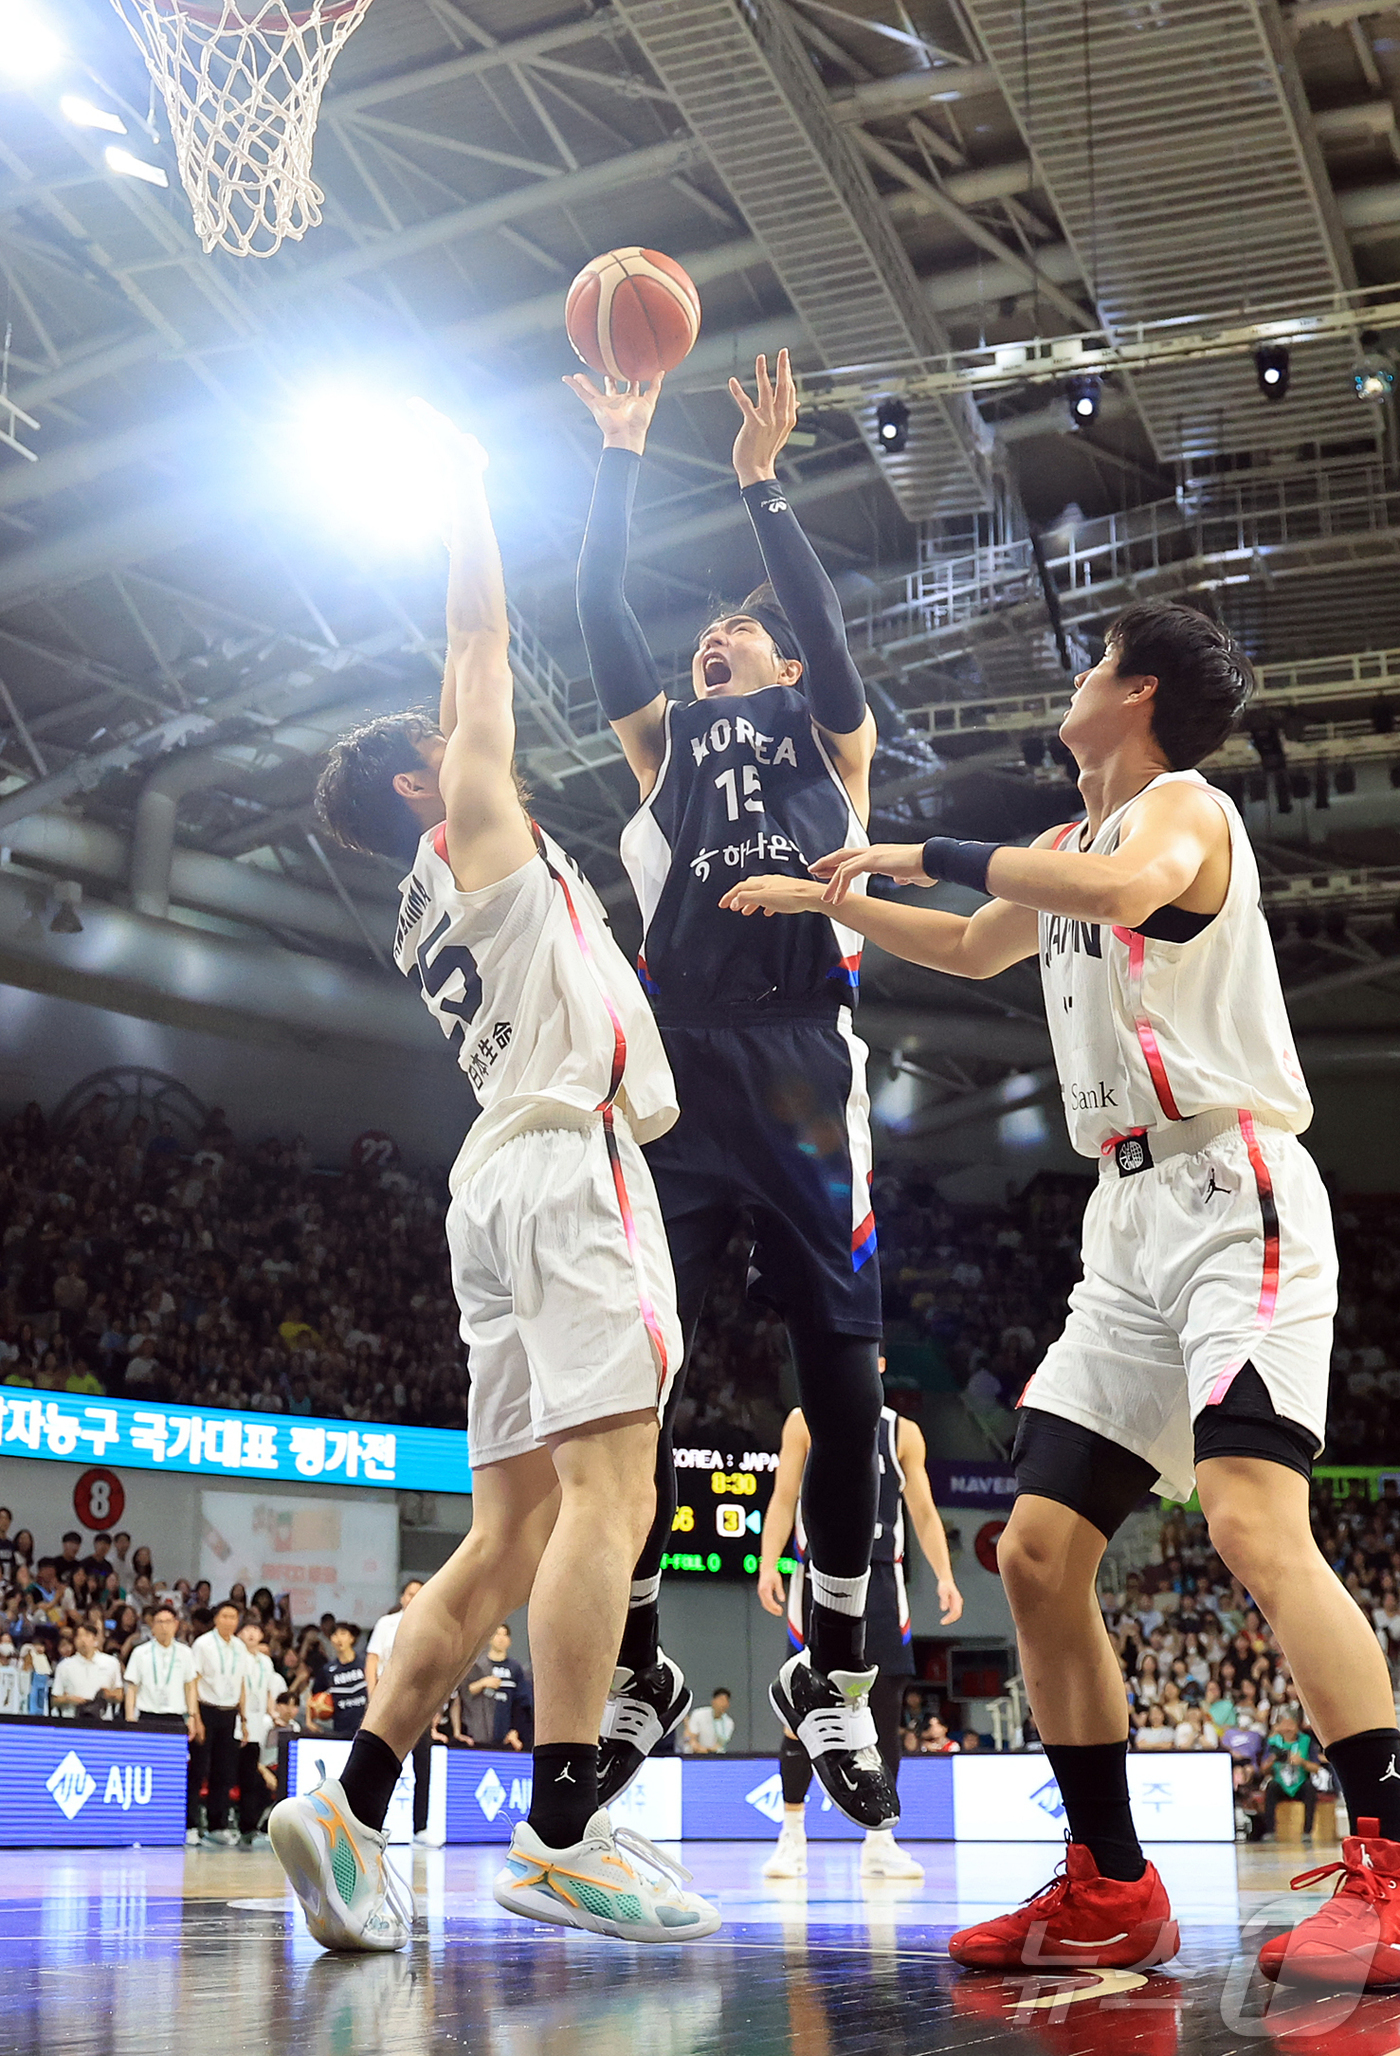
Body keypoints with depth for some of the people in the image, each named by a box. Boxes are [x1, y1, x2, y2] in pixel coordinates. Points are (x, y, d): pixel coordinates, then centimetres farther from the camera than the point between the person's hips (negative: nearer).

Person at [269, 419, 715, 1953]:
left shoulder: (434, 905, 27)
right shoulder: (472, 829, 7)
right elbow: (482, 647, 12)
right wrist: (468, 490, 21)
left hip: (508, 1180, 9)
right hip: (568, 1161, -9)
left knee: (511, 1533, 5)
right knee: (610, 1484, -17)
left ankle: (352, 1808, -1)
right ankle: (561, 1834, -23)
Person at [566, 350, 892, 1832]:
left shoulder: (832, 740, 19)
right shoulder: (666, 742, 25)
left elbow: (821, 620, 0)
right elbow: (599, 614, 13)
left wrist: (760, 483, -5)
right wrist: (622, 458, 8)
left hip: (801, 1068, -2)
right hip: (673, 1068, 2)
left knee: (842, 1382, -1)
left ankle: (833, 1681, 9)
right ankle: (635, 1672, 5)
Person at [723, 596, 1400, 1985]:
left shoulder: (1181, 805, -4)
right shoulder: (1068, 848, 21)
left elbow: (1122, 893, -29)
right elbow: (974, 948, 42)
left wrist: (933, 853, -18)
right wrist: (828, 894, 45)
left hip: (1233, 1201, -9)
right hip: (1130, 1228, 9)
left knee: (1252, 1522, -27)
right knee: (1038, 1552, 2)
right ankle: (1113, 1892, 9)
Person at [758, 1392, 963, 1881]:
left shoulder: (903, 1432, 10)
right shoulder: (806, 1422, 6)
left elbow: (924, 1513, 9)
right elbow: (783, 1500, 2)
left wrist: (945, 1577, -4)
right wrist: (767, 1565, -11)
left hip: (880, 1579, 2)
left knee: (884, 1711, 0)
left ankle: (879, 1841, 8)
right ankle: (792, 1837, 5)